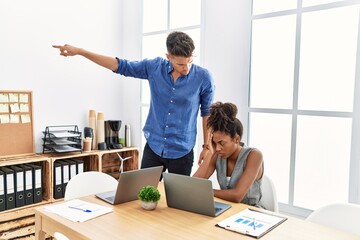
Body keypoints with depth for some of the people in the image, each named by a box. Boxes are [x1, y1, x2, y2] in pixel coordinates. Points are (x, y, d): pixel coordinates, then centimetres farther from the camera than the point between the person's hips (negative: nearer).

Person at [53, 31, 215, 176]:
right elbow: (120, 65, 0)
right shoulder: (154, 67, -6)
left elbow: (207, 112, 0)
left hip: (182, 152, -2)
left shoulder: (203, 77, -10)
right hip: (153, 147, 2)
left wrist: (207, 146, 2)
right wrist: (79, 51, -2)